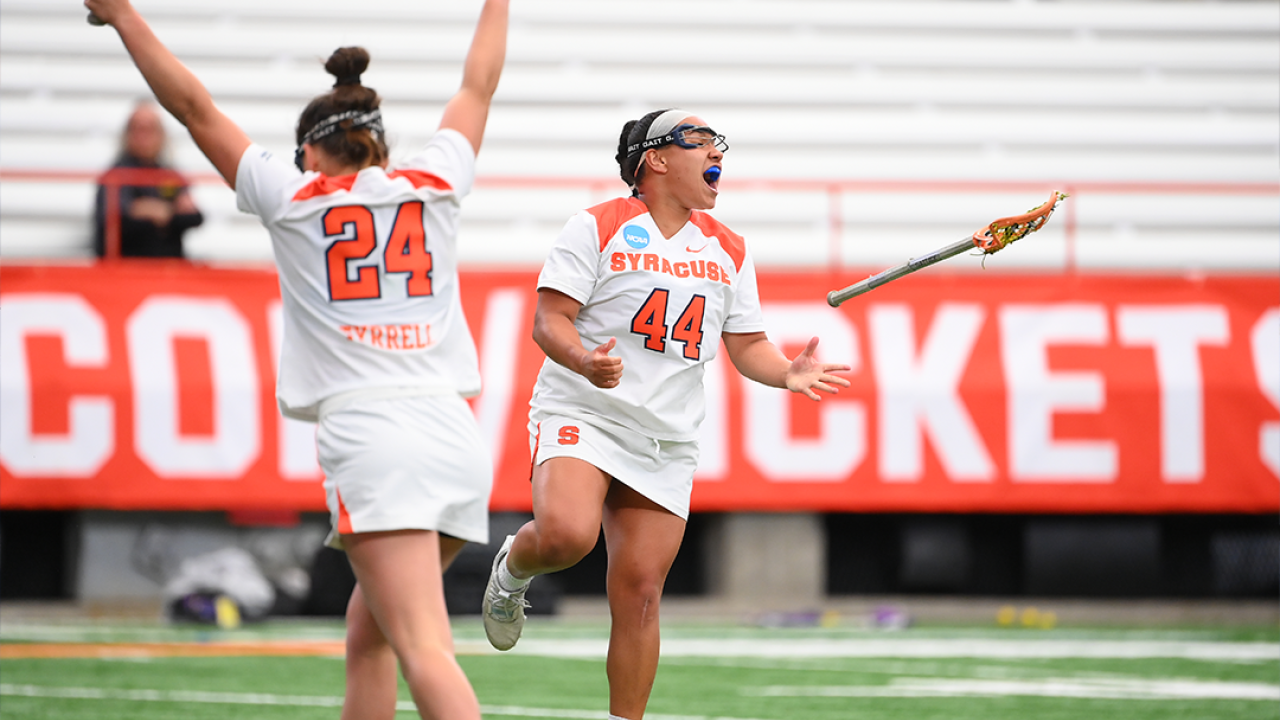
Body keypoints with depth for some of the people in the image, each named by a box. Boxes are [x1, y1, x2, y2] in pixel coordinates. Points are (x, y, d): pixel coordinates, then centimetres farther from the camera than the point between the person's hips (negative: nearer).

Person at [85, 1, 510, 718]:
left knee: (424, 649, -17)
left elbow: (195, 106, 11)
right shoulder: (434, 187, 14)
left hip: (371, 437, -5)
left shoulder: (294, 199, 6)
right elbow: (479, 87, 30)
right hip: (457, 437, 5)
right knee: (368, 630, 20)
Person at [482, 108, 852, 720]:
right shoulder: (598, 228, -4)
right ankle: (512, 570, 6)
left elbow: (748, 345, 13)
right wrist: (585, 361, -29)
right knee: (567, 534, -29)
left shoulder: (728, 251, 12)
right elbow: (549, 320, -8)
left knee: (639, 592, -2)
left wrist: (786, 372, -8)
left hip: (667, 443, 4)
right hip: (580, 415, -4)